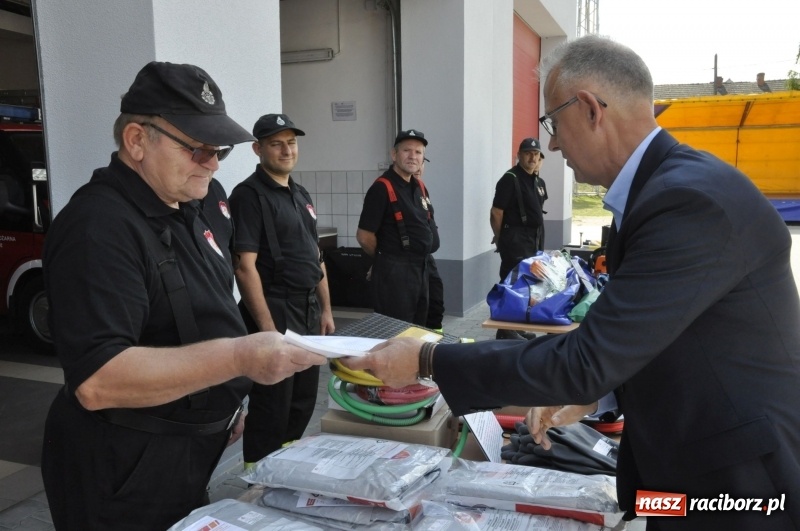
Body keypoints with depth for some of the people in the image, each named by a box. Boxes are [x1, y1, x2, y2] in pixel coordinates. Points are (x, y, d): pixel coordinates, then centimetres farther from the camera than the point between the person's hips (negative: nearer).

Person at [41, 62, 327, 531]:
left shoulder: (190, 207, 4)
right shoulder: (99, 227, -25)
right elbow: (96, 381, -33)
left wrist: (227, 402, 16)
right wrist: (238, 357, -39)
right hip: (123, 473, -8)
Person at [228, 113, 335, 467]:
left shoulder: (301, 195, 14)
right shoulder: (249, 195, -11)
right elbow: (245, 267, -18)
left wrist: (326, 310, 15)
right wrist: (267, 327, -21)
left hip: (309, 312, 8)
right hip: (274, 313, -8)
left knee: (303, 402, 18)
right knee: (272, 409, 2)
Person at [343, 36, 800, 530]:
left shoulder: (693, 199, -27)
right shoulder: (664, 183, 4)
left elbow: (586, 360, -28)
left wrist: (428, 360, -22)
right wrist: (591, 387, 5)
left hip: (738, 487, -8)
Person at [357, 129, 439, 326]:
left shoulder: (420, 187, 10)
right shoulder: (382, 188, -15)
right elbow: (364, 236, -16)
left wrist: (418, 257, 13)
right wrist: (386, 257, -1)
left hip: (420, 268, 8)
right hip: (394, 271, -8)